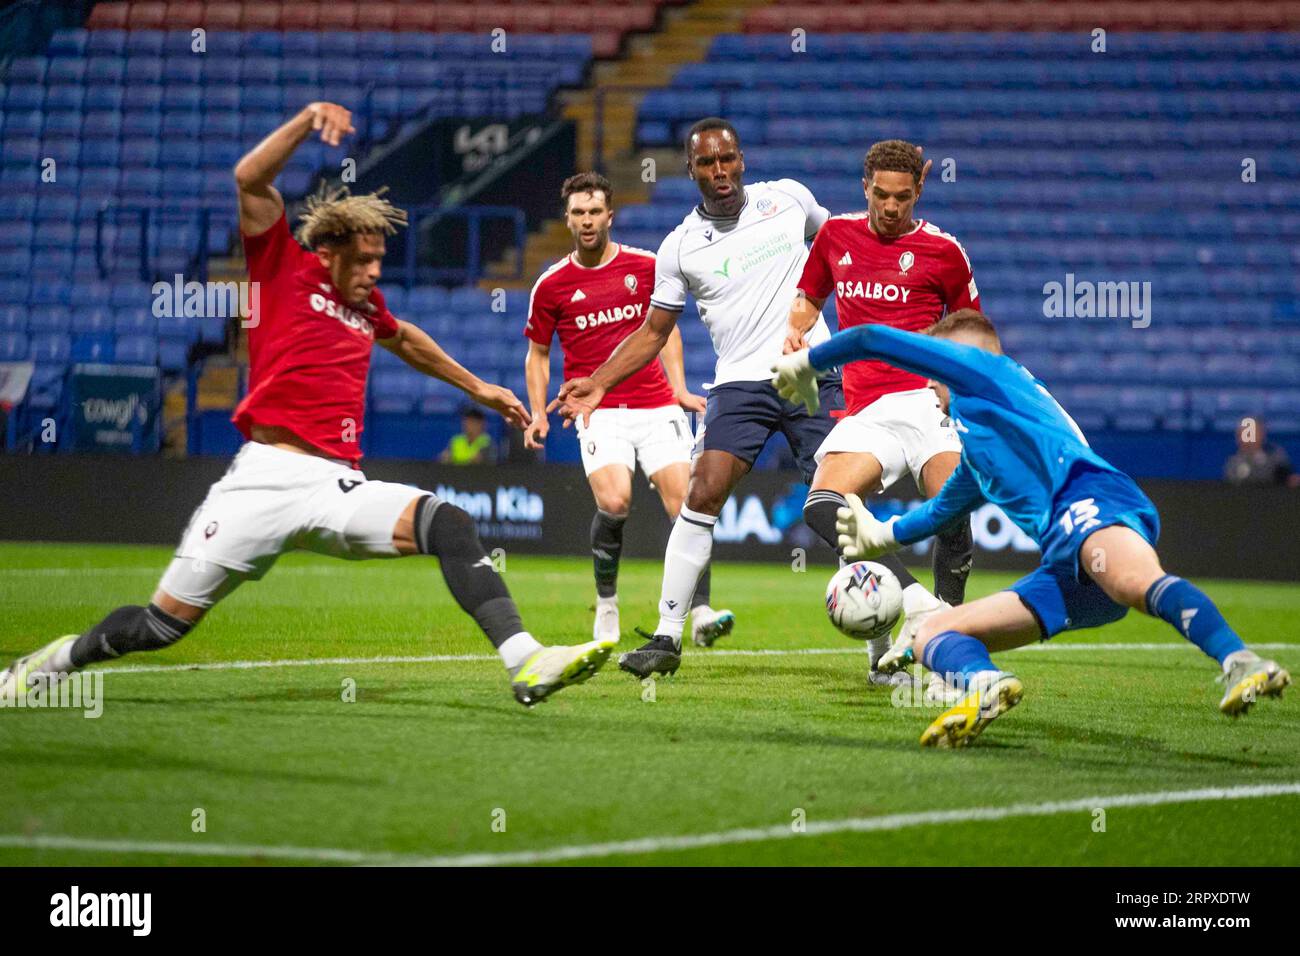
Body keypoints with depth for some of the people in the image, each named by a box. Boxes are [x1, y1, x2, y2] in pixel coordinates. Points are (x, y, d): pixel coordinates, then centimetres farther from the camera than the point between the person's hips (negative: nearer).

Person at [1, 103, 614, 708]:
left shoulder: (366, 304, 21)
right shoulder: (285, 269, 6)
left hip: (339, 488, 5)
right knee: (164, 624, -2)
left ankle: (526, 663, -32)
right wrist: (307, 120, -17)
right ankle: (51, 663, 24)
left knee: (449, 525, -22)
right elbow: (250, 179, -8)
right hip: (265, 476, -4)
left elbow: (405, 340, 45)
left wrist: (477, 388, 50)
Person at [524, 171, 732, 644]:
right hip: (598, 410, -2)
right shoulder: (551, 285, 3)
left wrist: (679, 390, 10)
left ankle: (700, 613, -8)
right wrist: (537, 414, 2)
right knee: (614, 502, -23)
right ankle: (606, 603, -1)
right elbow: (538, 353, 13)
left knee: (685, 502, -11)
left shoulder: (647, 266, 5)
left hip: (656, 405, 2)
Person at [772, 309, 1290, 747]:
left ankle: (1242, 666, -59)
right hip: (1063, 572, 9)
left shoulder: (981, 367, 19)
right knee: (931, 634, 0)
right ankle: (985, 683, -35)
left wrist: (808, 362, 38)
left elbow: (873, 339, 23)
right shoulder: (975, 447, 43)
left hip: (1088, 495, -9)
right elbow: (946, 506, 63)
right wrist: (883, 534, 75)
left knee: (1133, 581, -44)